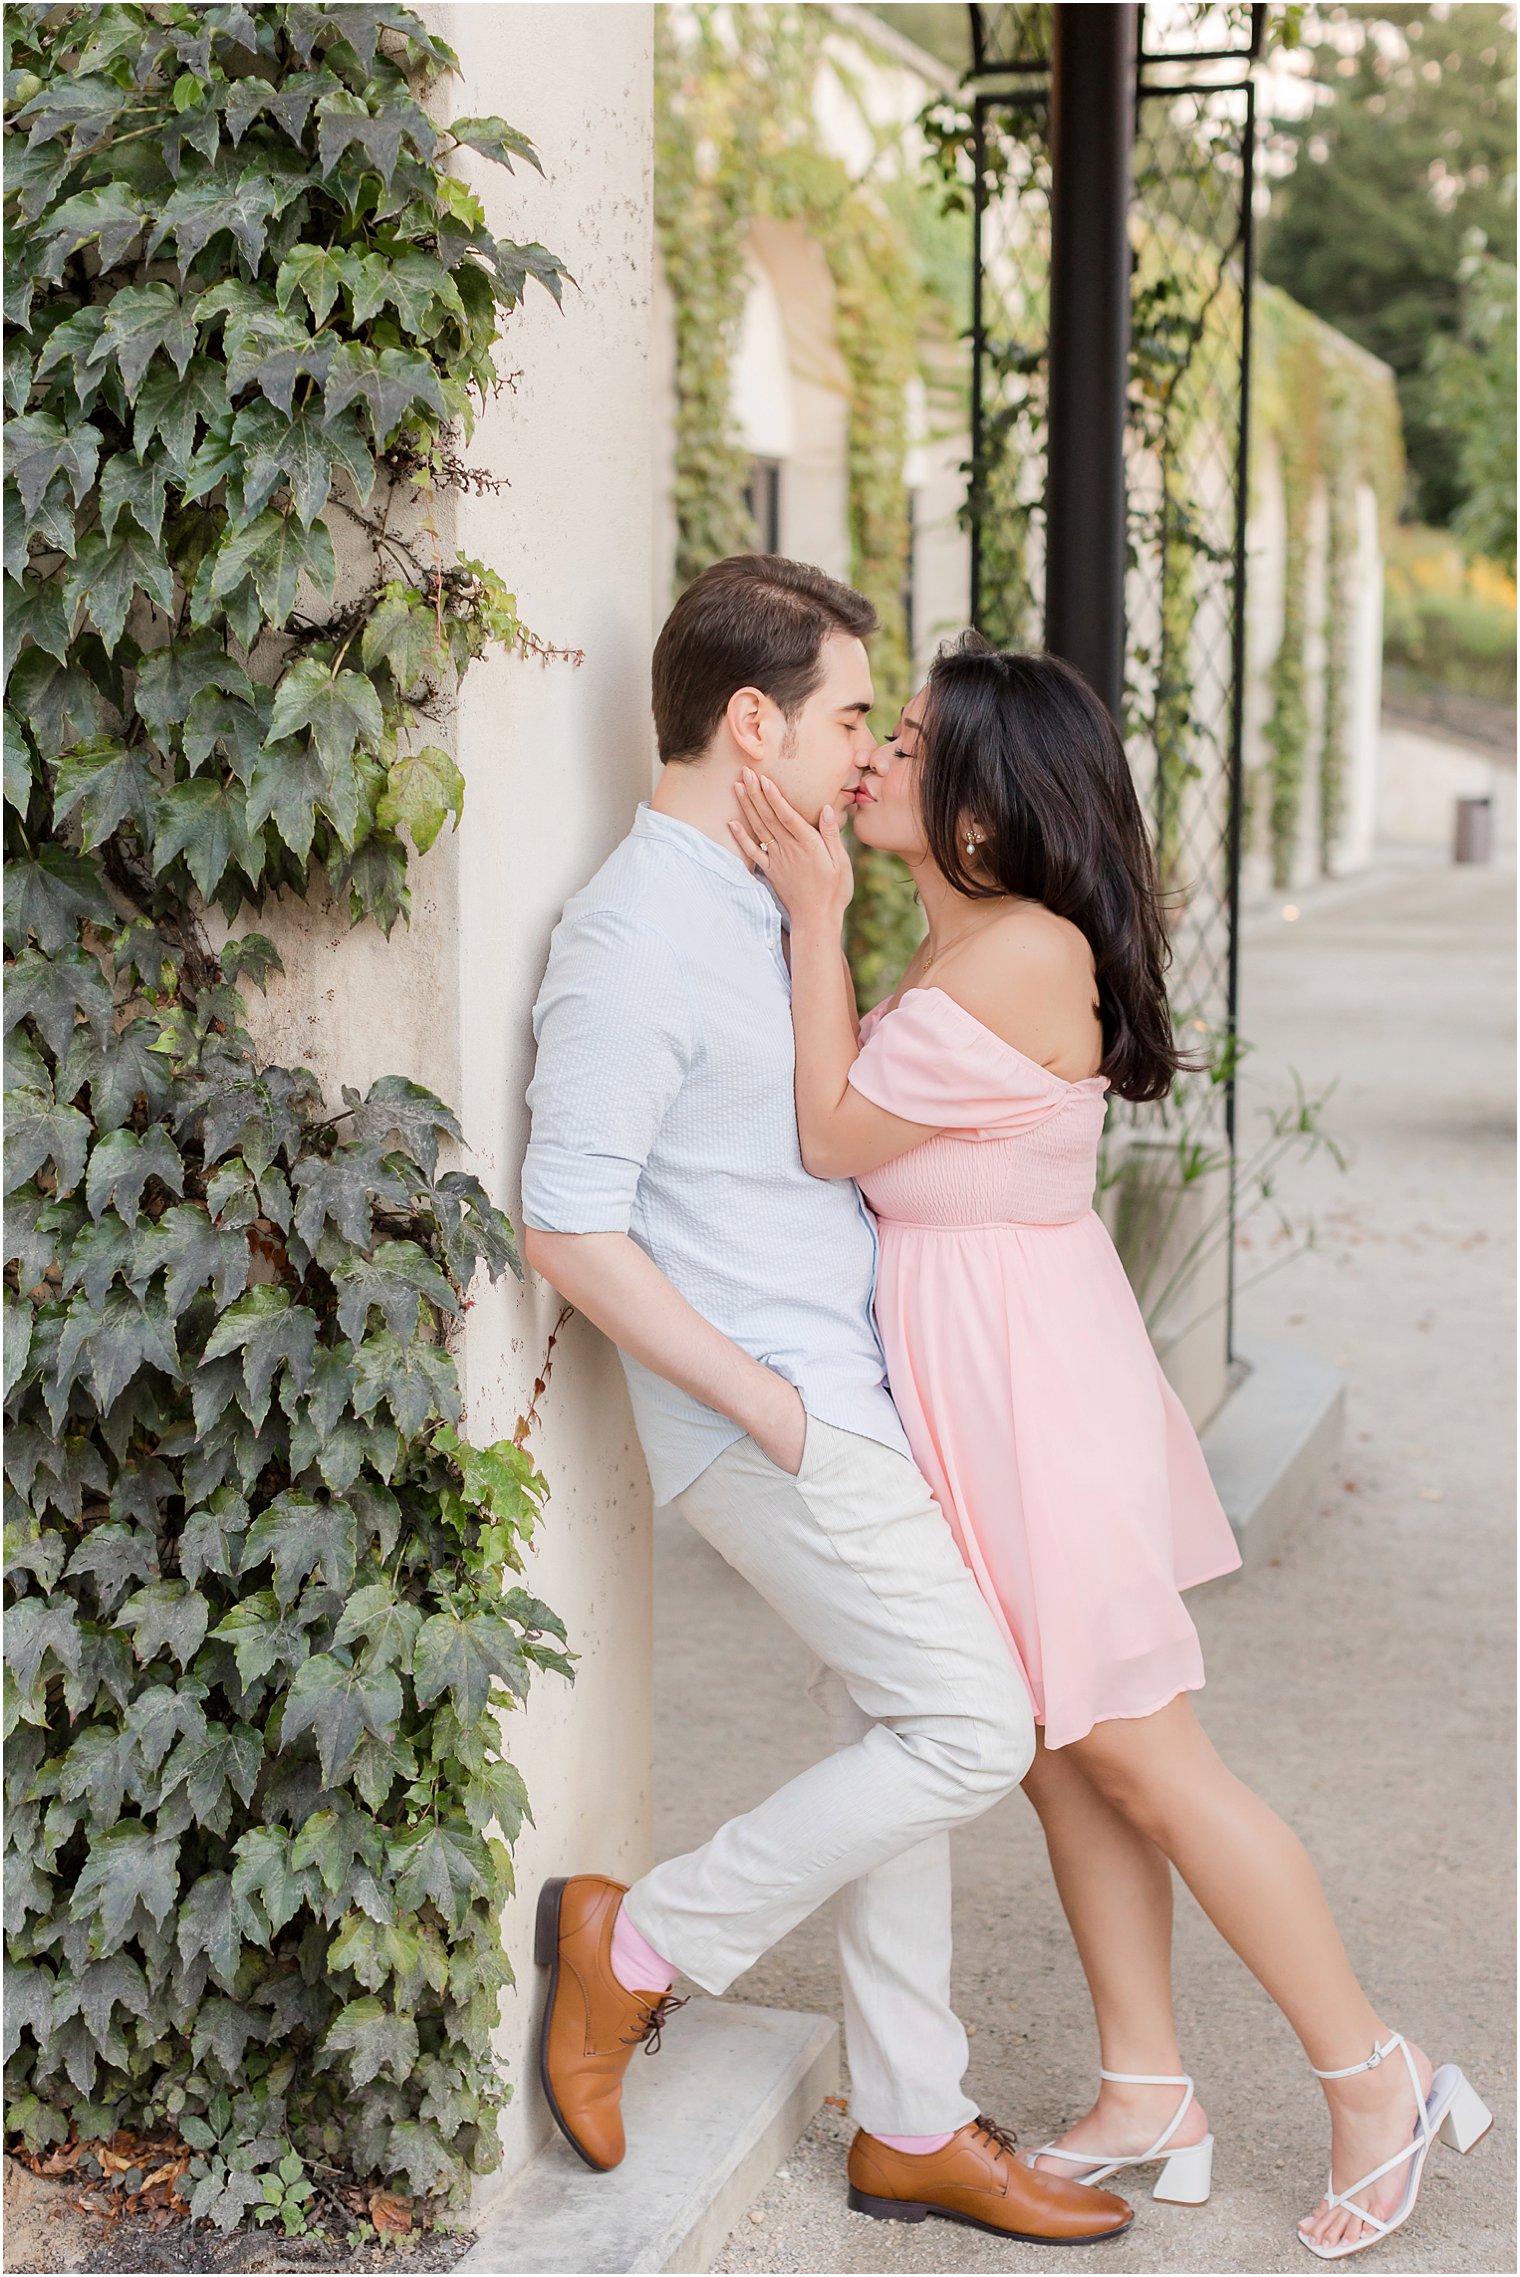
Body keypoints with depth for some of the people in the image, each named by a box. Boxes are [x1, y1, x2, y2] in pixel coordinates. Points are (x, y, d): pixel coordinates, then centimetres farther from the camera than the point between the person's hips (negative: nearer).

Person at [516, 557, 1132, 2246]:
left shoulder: (752, 907, 13)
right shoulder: (631, 933, -18)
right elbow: (569, 1227, -21)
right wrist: (770, 1406, -19)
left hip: (851, 1396, 10)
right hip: (775, 1423, -9)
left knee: (896, 1750, 13)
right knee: (972, 1736, -8)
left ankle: (914, 2130, 25)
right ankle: (643, 1944, 6)